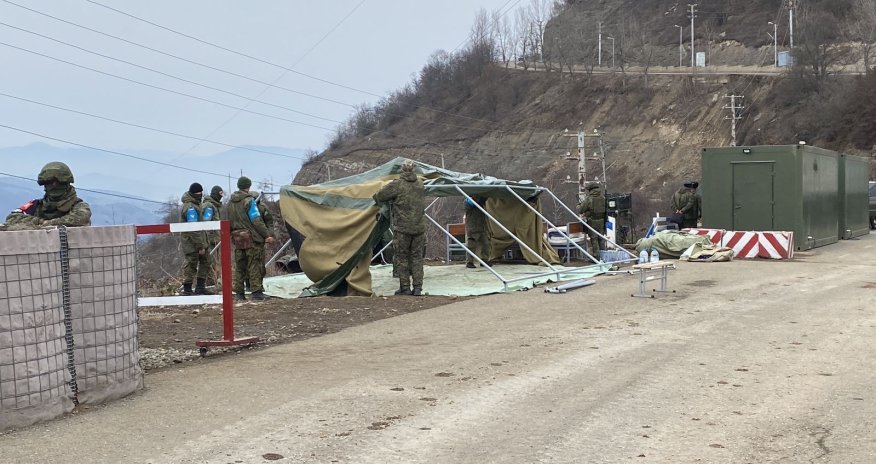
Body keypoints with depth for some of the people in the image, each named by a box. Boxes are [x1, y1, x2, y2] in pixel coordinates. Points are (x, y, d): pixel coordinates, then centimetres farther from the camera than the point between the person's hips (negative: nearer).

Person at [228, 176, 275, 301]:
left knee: (239, 266, 12)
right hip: (251, 238, -7)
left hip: (237, 238, 7)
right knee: (255, 265, -2)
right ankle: (256, 291, -5)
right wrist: (267, 235, -14)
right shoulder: (249, 201, -11)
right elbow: (256, 221, -16)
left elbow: (229, 222, 15)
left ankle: (239, 292, 13)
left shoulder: (231, 203, 12)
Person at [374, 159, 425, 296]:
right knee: (417, 257, 9)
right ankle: (417, 287, 7)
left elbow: (379, 197, -6)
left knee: (403, 258, 5)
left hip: (402, 228, -4)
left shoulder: (397, 185, -10)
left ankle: (405, 287, 6)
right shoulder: (420, 184, 7)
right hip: (419, 227, 4)